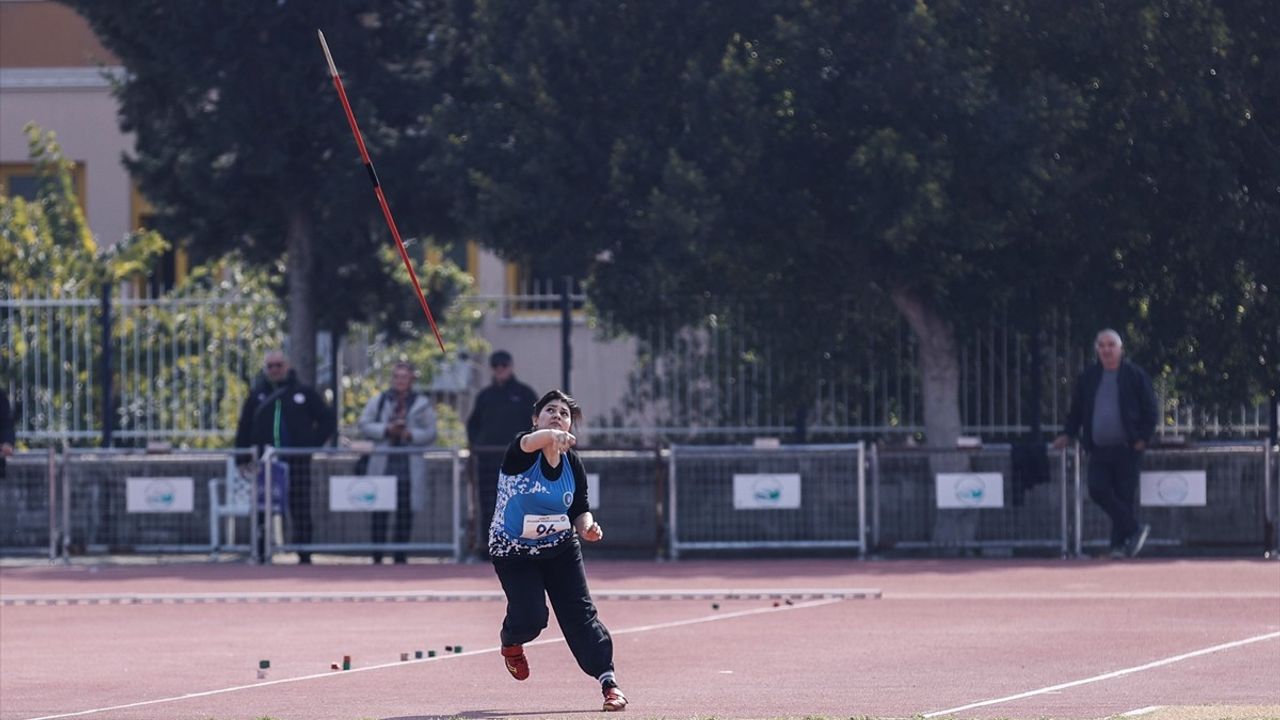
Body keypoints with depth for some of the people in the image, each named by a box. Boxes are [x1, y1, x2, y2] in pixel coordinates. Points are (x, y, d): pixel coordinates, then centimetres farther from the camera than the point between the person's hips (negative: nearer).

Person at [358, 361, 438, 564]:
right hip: (383, 463, 1)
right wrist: (386, 430, -10)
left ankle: (400, 557, 6)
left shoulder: (422, 403, 6)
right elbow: (365, 425, 5)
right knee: (379, 511, -2)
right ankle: (377, 557, 2)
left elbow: (430, 433, 3)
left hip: (409, 465, -1)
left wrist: (410, 434, -15)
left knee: (405, 512, 0)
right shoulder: (378, 401, 10)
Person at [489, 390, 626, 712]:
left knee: (580, 612, -7)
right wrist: (550, 436, -67)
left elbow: (580, 511, 4)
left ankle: (608, 680, -3)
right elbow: (530, 442, -45)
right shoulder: (521, 453, -19)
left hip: (560, 548, 4)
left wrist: (587, 527, -20)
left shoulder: (572, 465, -4)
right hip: (513, 550, -4)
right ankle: (510, 642, 22)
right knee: (531, 617, -15)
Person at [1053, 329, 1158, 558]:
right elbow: (1076, 409, 21)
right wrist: (1067, 434, 8)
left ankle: (1120, 544, 5)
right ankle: (1134, 530, 0)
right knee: (1098, 490, -11)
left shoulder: (1135, 376, 2)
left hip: (1127, 448, -4)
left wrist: (1143, 438, -8)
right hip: (1098, 449, 4)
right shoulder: (1088, 378, 13)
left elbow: (1150, 409, 2)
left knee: (1125, 495, -3)